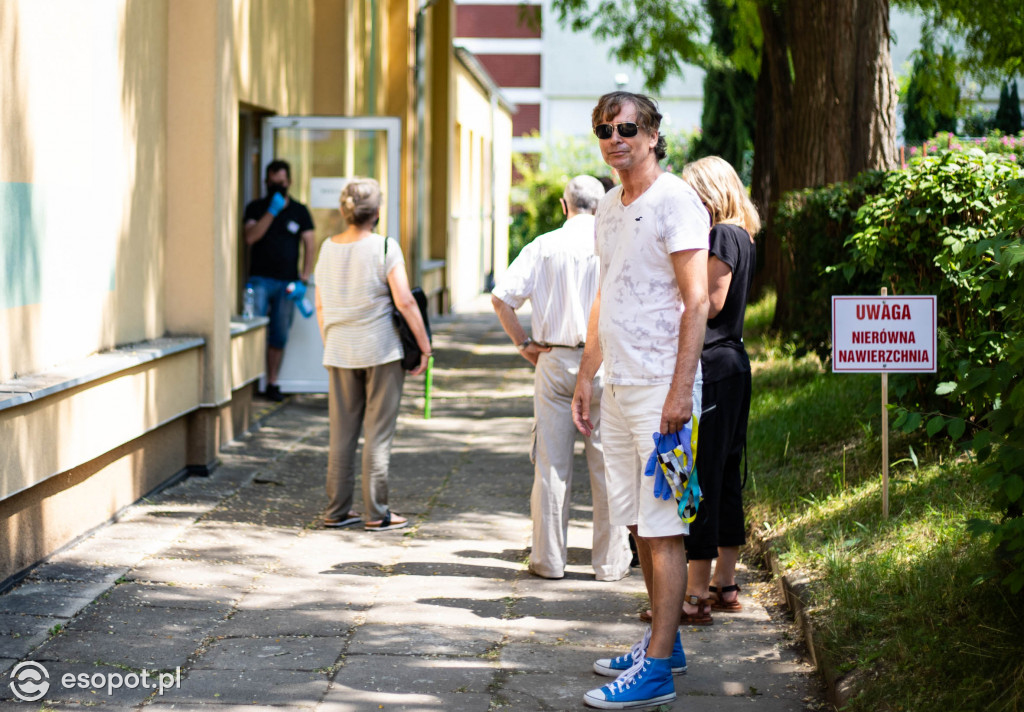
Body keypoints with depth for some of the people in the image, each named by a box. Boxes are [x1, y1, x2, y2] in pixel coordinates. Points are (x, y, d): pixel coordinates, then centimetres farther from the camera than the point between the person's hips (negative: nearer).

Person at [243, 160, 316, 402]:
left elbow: (309, 245, 6)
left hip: (287, 282, 1)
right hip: (260, 279, -1)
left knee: (279, 337, 4)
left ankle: (272, 384, 11)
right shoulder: (256, 208, 7)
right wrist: (272, 211, -14)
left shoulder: (299, 211, 10)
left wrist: (303, 280, -3)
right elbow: (250, 237, -8)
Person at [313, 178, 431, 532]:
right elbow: (404, 302, -14)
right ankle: (376, 513, 4)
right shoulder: (384, 248, -11)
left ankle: (336, 510, 14)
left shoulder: (328, 248, 5)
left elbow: (321, 306, 12)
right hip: (381, 350, -5)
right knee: (378, 433, 1)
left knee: (341, 434, 10)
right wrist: (425, 346, -6)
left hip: (340, 353, 5)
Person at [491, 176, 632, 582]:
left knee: (552, 463, 6)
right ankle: (610, 561, 10)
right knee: (606, 464, 5)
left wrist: (524, 344, 5)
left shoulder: (544, 245, 1)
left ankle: (548, 559, 10)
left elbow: (501, 297, -3)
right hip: (605, 362, -1)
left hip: (554, 362, 1)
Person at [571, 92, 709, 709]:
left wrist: (681, 390, -21)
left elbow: (696, 301, -15)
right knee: (638, 521, 13)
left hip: (661, 386, -9)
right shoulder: (609, 207, 16)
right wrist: (586, 375, 20)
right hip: (620, 384, 9)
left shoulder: (675, 201, -10)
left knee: (664, 527, -8)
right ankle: (666, 644, 24)